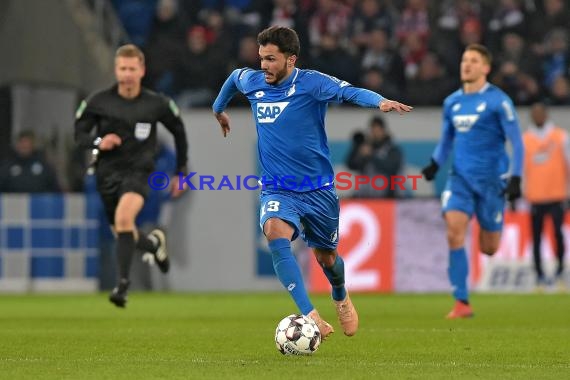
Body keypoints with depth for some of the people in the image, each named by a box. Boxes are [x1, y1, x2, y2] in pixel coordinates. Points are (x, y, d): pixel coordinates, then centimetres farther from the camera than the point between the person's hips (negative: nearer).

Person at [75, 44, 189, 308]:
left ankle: (123, 284, -28)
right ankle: (154, 243, 48)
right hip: (108, 173, 3)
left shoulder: (157, 104, -4)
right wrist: (98, 142, -18)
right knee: (123, 236, 12)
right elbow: (79, 133, 4)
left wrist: (181, 172, 13)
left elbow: (179, 132, 12)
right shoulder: (99, 102, -4)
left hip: (139, 171, -3)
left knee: (124, 218, -31)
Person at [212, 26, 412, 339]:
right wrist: (218, 108, 40)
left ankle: (341, 298, 52)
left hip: (318, 189, -2)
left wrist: (380, 101, -49)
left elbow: (352, 92, -29)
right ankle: (310, 316, -36)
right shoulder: (252, 82, 0)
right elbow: (234, 76, 25)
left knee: (325, 257, 14)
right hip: (277, 189, 2)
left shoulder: (311, 83, -13)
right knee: (275, 233, -30)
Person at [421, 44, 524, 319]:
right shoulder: (451, 102, 8)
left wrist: (515, 179, -14)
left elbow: (517, 142, -6)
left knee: (488, 248, 4)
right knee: (454, 233, -18)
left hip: (490, 179, -3)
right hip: (460, 177, 3)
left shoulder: (497, 100, -7)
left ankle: (497, 229, 44)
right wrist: (435, 164, 2)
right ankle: (461, 303, -14)